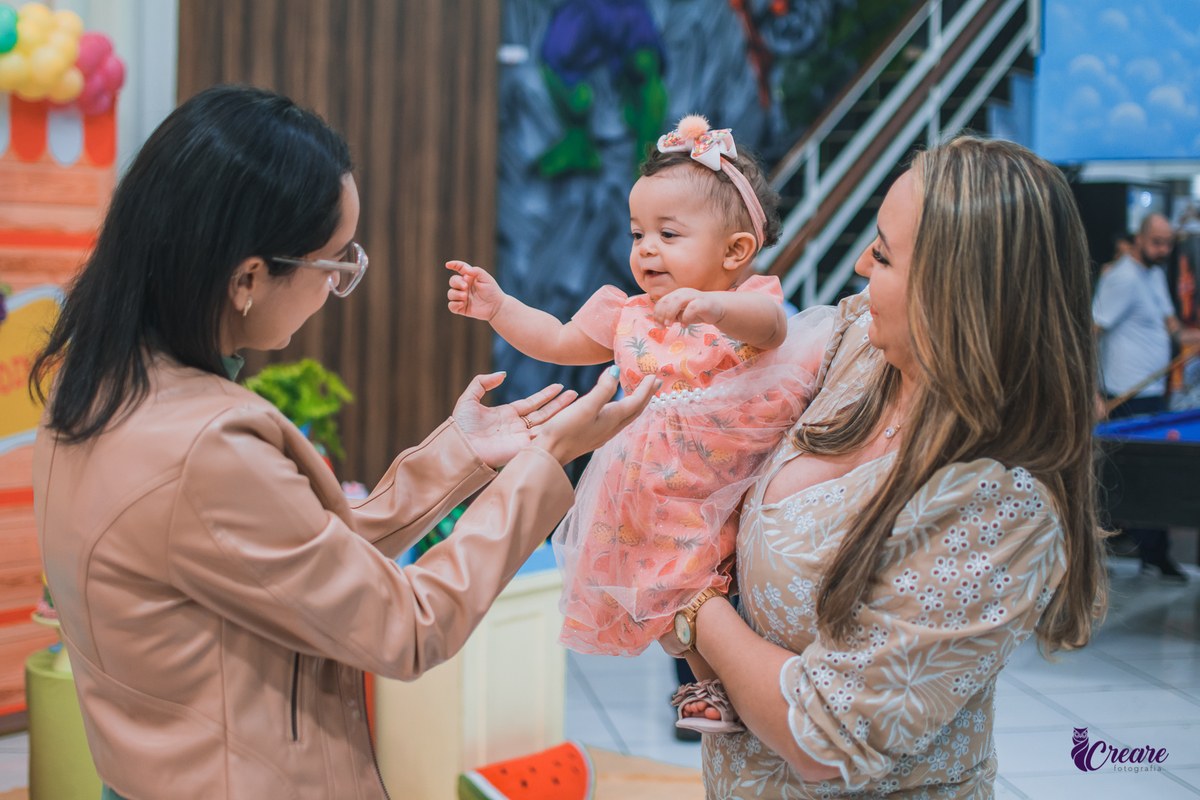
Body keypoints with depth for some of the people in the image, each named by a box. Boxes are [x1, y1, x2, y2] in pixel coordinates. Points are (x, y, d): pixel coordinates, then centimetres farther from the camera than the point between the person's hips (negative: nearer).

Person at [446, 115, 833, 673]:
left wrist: (710, 305, -54)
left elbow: (768, 324, -35)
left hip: (732, 479, -4)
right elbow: (558, 342, 20)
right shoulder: (630, 317, 7)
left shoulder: (748, 304, -10)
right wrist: (498, 307, 9)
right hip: (651, 491, 4)